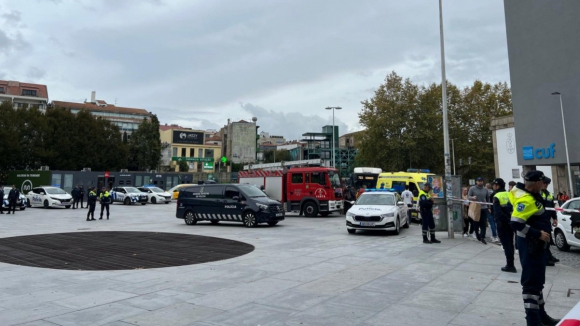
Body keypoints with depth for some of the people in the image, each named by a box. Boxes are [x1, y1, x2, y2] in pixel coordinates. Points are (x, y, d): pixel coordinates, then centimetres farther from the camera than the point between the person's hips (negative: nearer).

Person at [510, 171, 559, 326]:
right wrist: (538, 234, -24)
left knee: (538, 280, 21)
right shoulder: (526, 200, -24)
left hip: (537, 244, 11)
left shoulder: (532, 195, 7)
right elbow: (515, 223, -31)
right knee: (532, 282, -3)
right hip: (529, 245, -11)